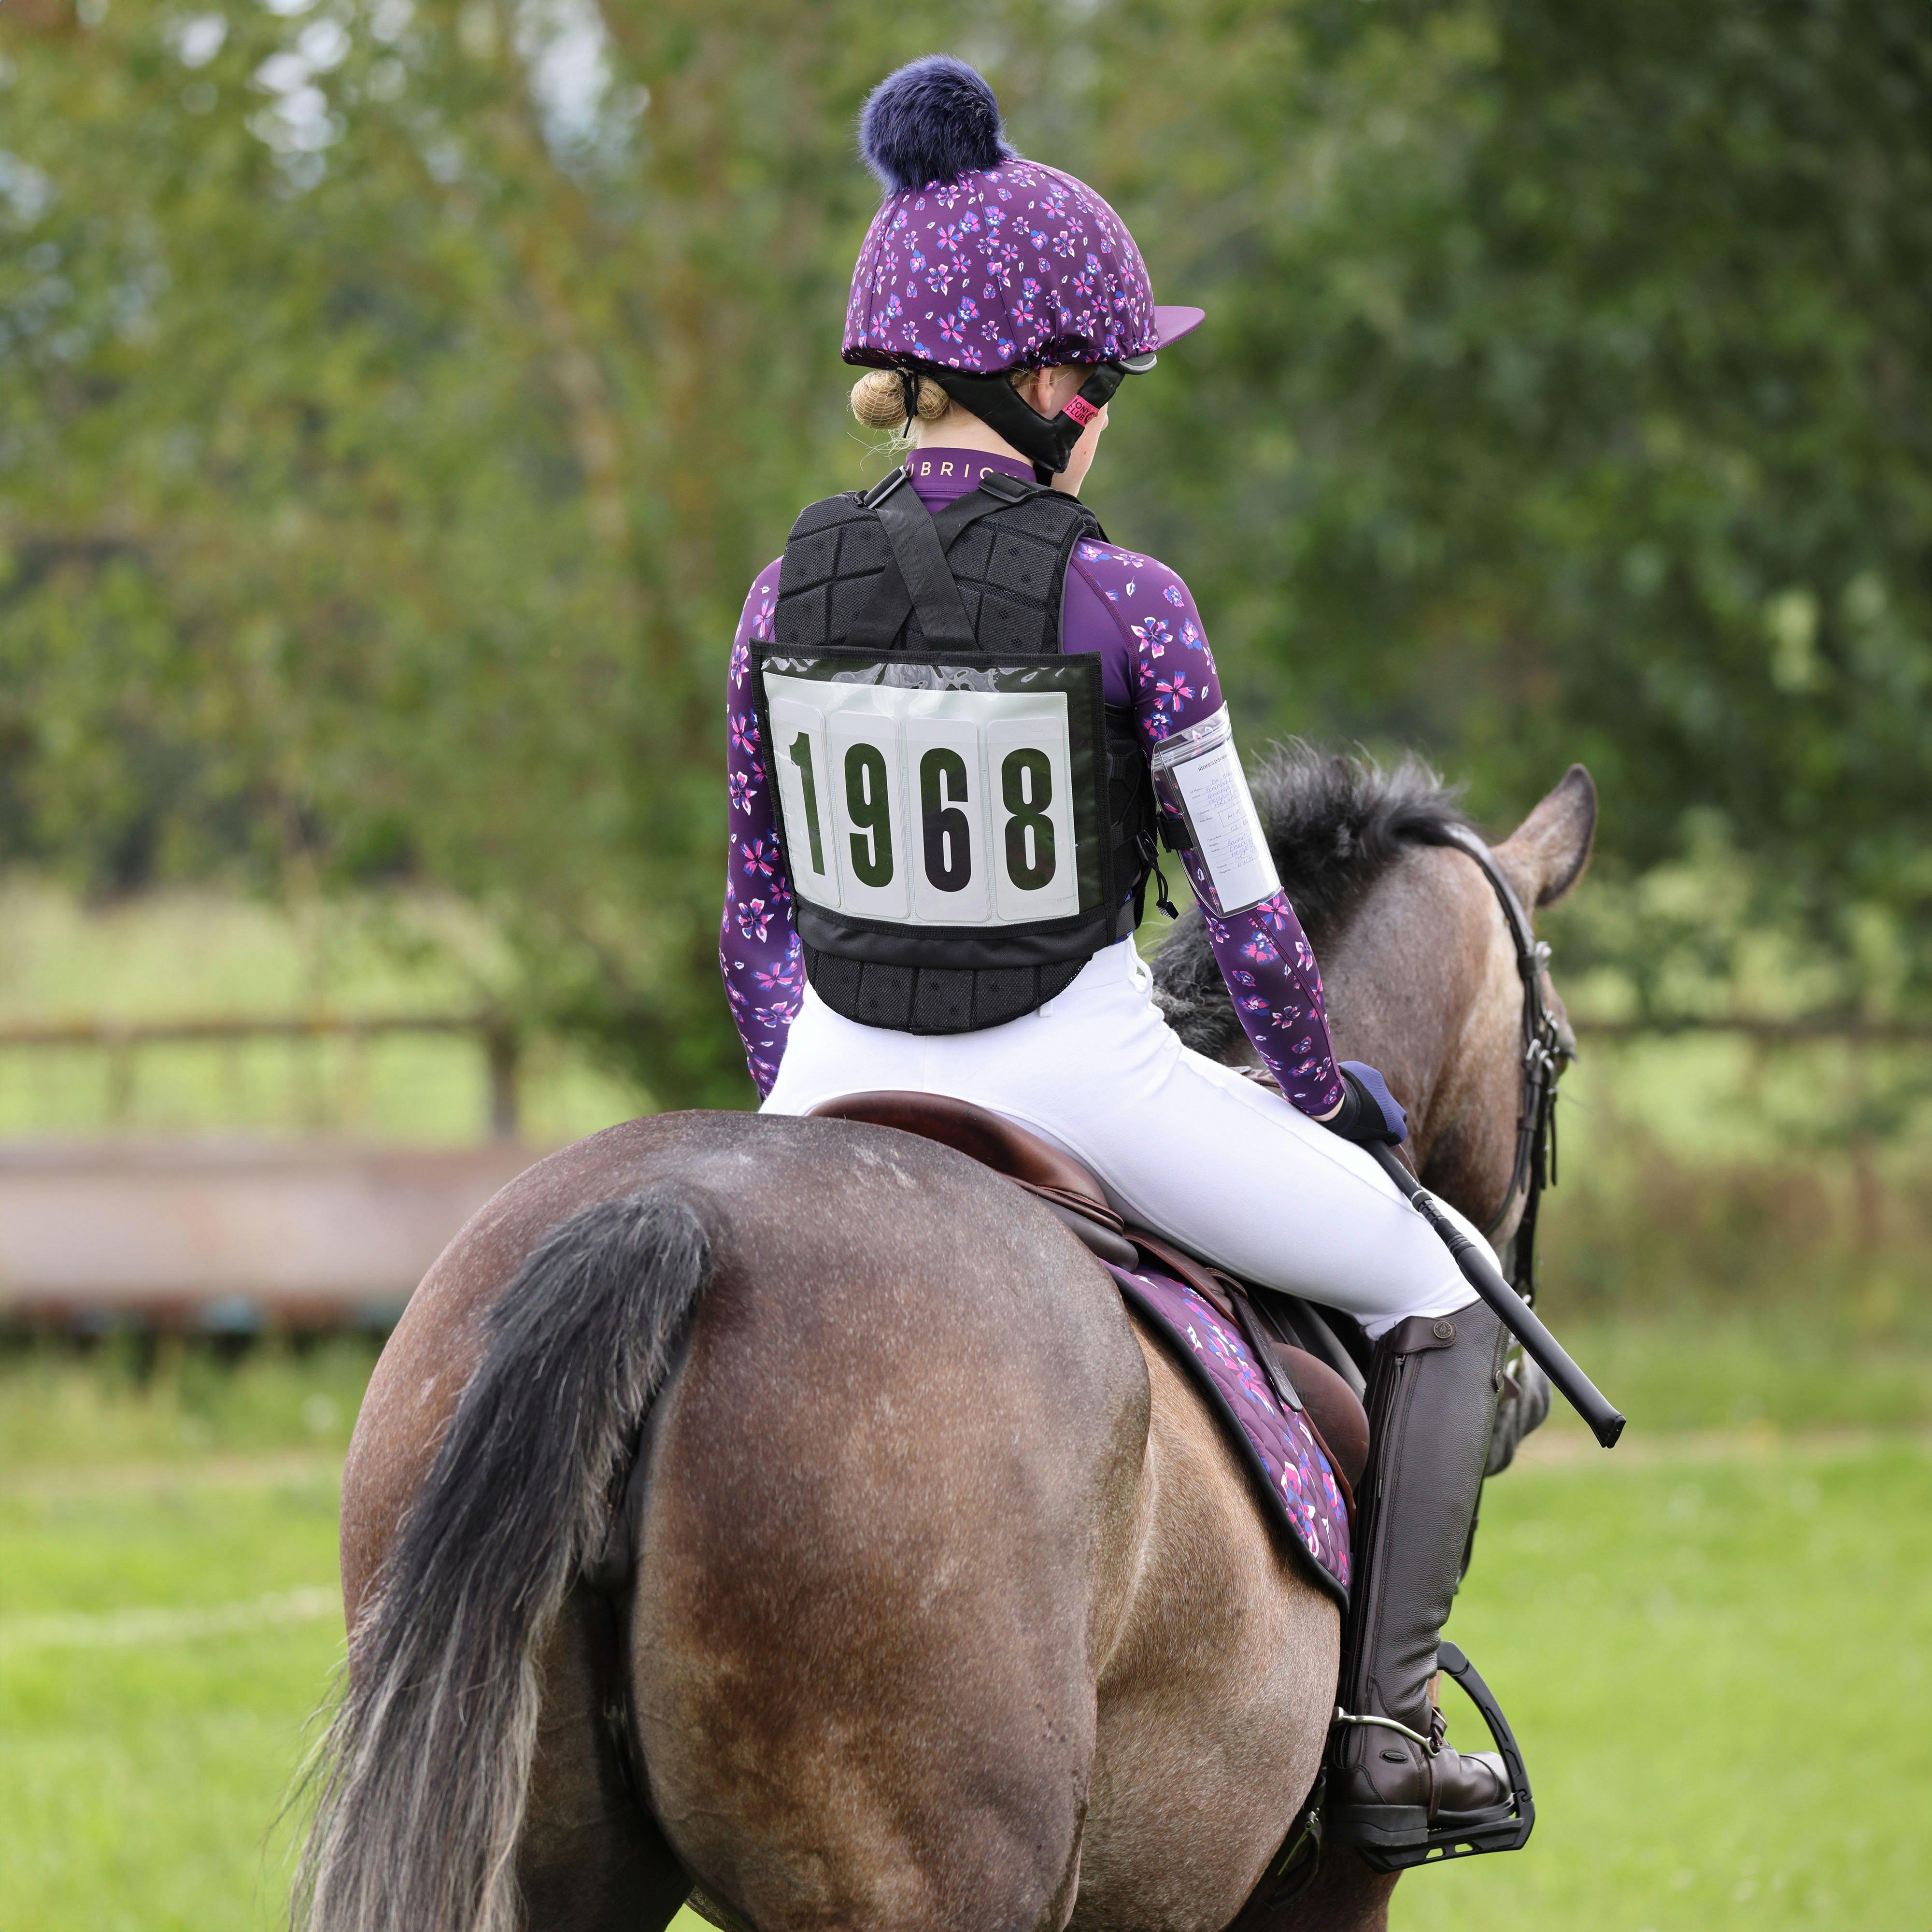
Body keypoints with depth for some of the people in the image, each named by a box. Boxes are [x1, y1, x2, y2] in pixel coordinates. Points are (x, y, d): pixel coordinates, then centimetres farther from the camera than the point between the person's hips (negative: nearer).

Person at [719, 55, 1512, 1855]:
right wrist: (1322, 1092, 11)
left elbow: (757, 907, 8)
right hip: (1088, 1085, -4)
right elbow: (1242, 902, -7)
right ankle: (1383, 1733, 15)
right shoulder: (1122, 602, -14)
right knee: (1440, 1295, 18)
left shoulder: (787, 590, -2)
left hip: (850, 1095, 4)